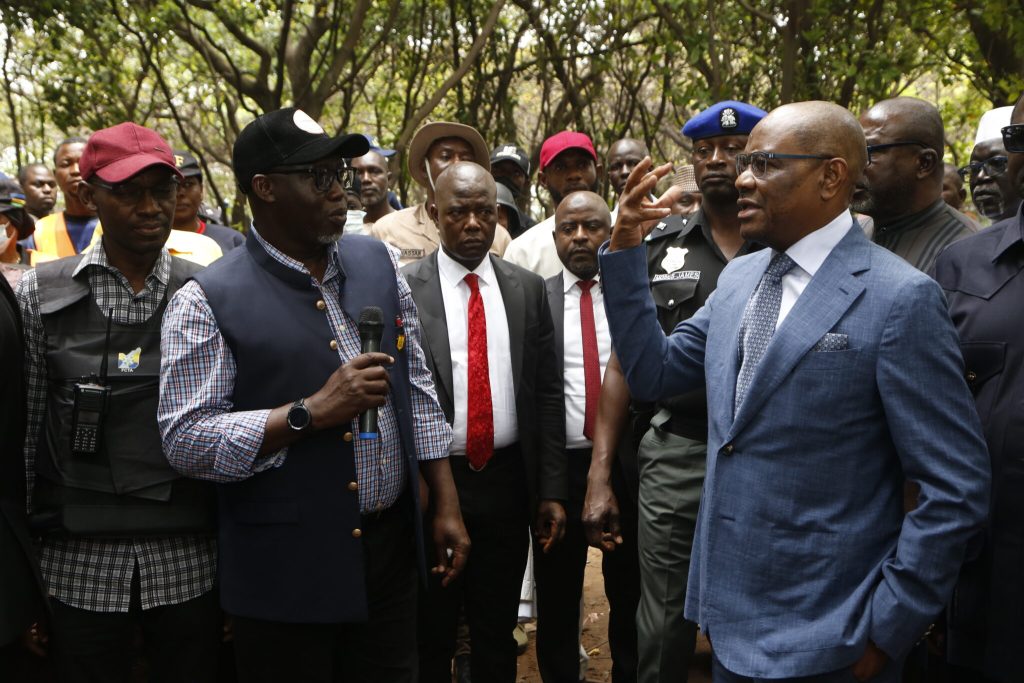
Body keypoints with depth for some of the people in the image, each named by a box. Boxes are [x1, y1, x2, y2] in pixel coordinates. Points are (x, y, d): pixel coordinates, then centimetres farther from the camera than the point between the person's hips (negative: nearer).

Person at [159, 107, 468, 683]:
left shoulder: (379, 262, 4)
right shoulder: (207, 301, -11)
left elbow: (418, 391, 8)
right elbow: (185, 440, -14)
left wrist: (446, 507, 6)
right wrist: (311, 412, -21)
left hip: (392, 549, 5)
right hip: (287, 570, -4)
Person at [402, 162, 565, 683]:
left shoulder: (528, 289, 3)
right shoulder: (404, 288, -6)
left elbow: (548, 395, 4)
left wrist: (552, 491, 2)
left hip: (507, 482, 2)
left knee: (497, 634, 18)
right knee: (431, 638, 15)